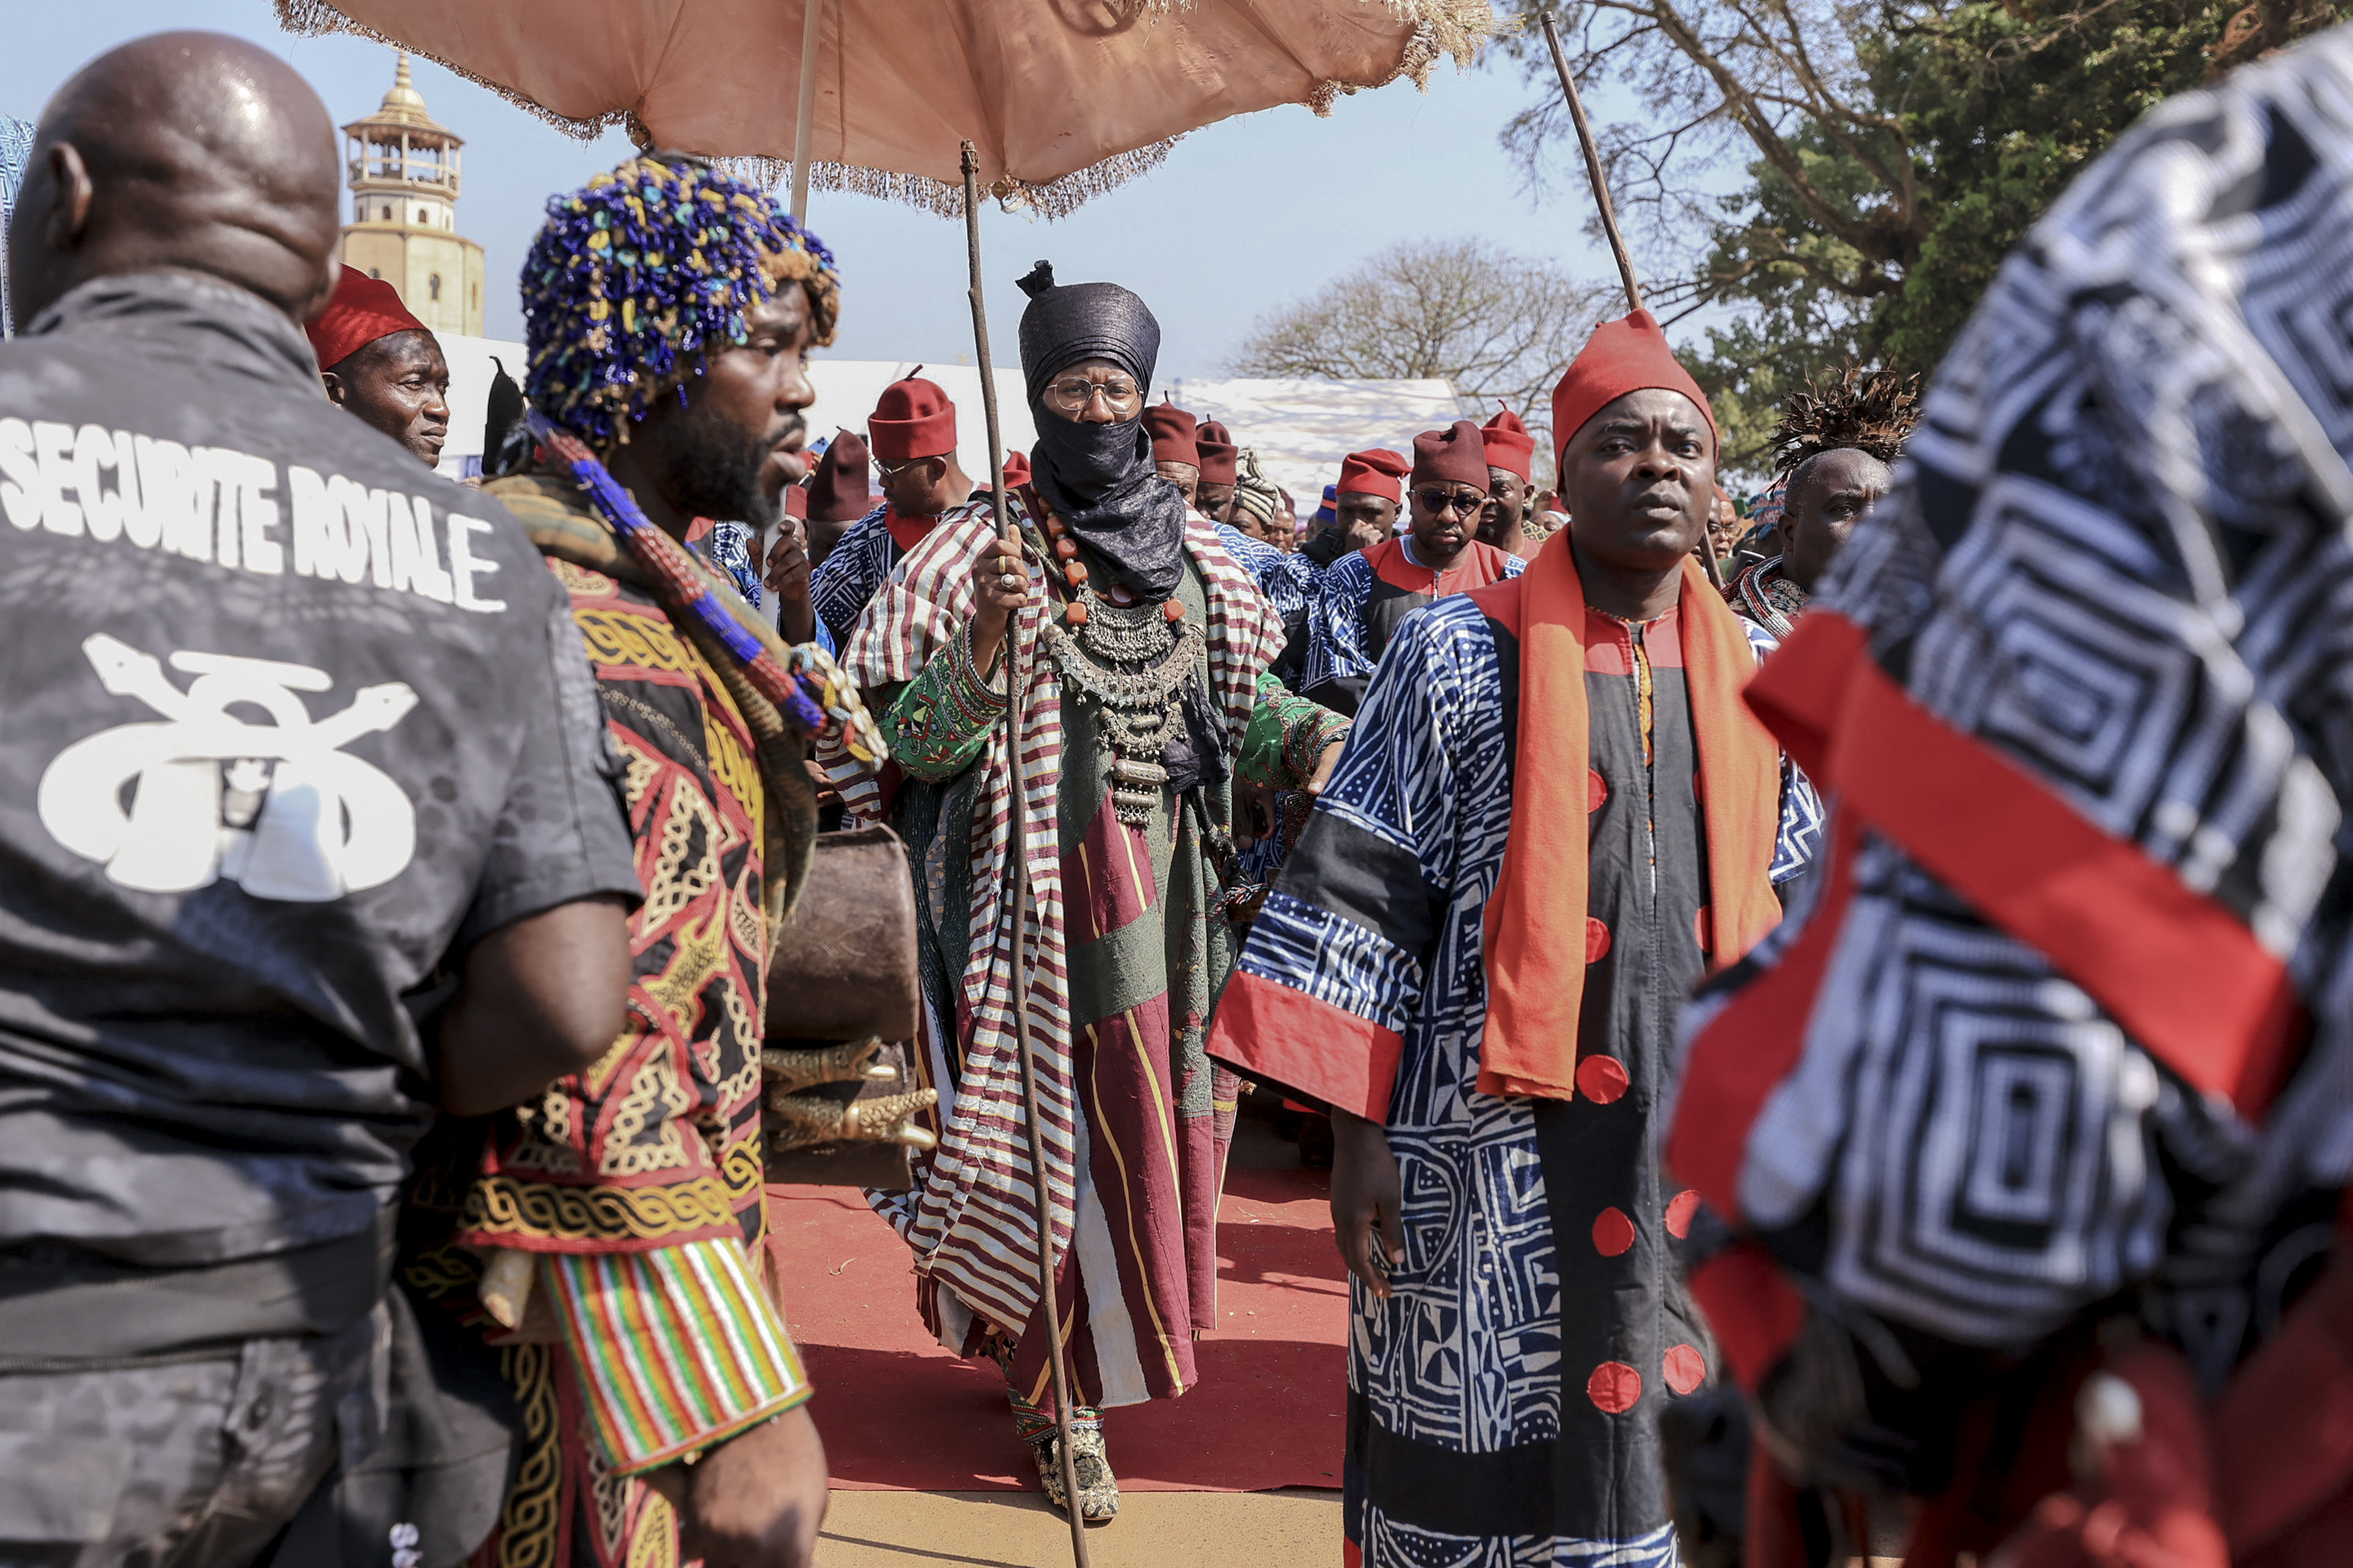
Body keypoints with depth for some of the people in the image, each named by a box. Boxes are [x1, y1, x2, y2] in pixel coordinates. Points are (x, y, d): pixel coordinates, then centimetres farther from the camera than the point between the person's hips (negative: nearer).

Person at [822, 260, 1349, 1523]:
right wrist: (985, 646, -26)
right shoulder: (985, 554, -6)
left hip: (1166, 883, 5)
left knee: (1148, 1112, 12)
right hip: (1043, 888, -4)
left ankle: (1118, 1330, 35)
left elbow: (1242, 695, 15)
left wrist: (1306, 736, -5)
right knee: (1059, 1123, 0)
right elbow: (911, 745, -10)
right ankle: (1060, 1394, 14)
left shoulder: (1189, 553, 8)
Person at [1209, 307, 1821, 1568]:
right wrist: (1356, 1137, -9)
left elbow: (1788, 922, 15)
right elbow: (1358, 899, -6)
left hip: (1701, 1142, 4)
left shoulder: (1755, 680, 8)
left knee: (1672, 1463, 12)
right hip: (1492, 1150, -4)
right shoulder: (1462, 654, -4)